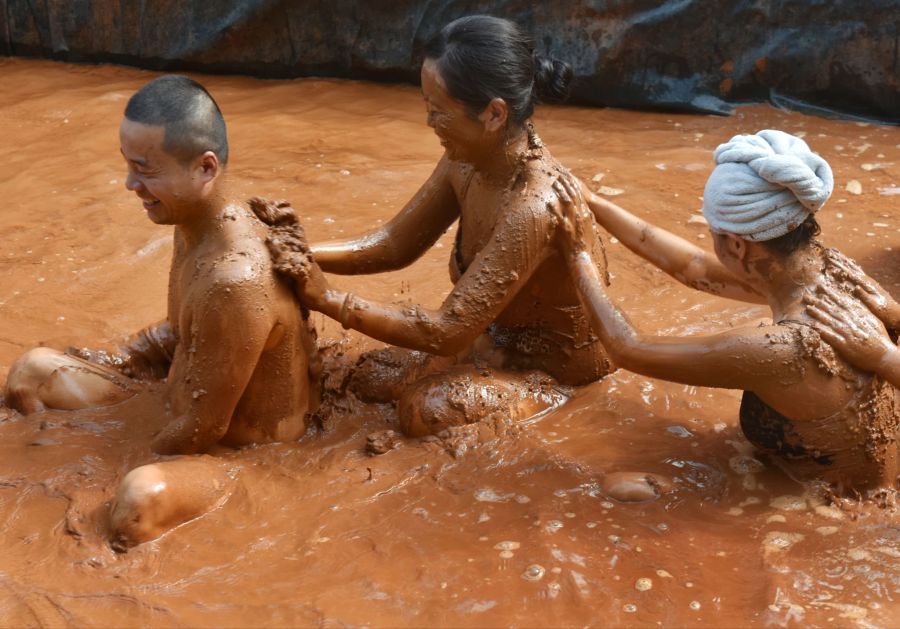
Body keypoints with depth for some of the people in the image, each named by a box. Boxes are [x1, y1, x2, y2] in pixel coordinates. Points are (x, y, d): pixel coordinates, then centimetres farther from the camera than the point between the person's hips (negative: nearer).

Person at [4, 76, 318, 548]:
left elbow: (204, 429, -25)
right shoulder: (193, 225, -4)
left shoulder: (235, 281, -34)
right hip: (181, 409, 10)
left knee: (139, 501, -42)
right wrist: (95, 366, 6)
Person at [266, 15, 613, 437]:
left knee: (427, 409, -23)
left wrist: (327, 299, -30)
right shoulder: (467, 161, -12)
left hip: (561, 362, -8)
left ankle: (547, 400, -2)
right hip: (503, 336, 8)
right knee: (372, 379, 5)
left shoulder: (531, 210, -37)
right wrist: (301, 255, -15)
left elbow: (448, 330, -33)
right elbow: (395, 244, 0)